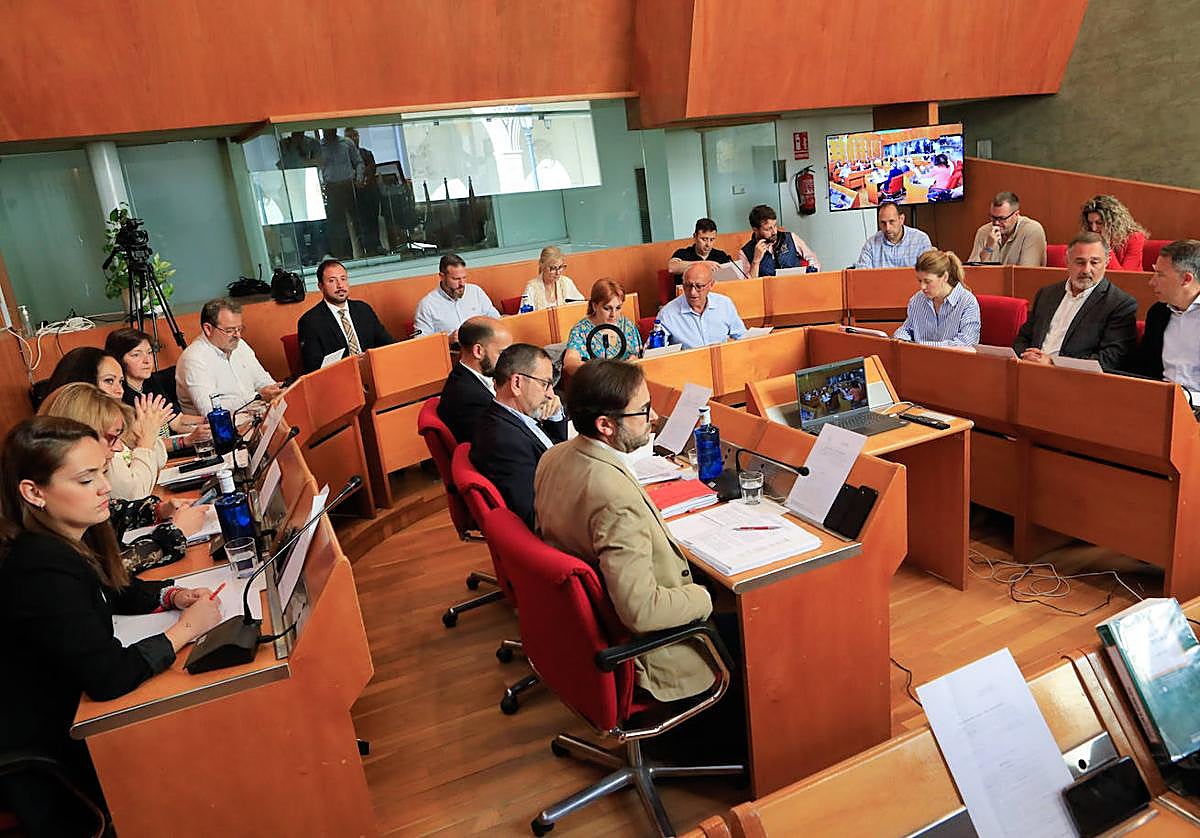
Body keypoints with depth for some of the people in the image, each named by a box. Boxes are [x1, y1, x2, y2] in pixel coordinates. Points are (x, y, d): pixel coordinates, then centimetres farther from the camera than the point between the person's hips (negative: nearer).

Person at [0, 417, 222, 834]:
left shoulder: (71, 537, -4)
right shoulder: (42, 571, -30)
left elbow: (116, 592, 14)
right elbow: (109, 677, -31)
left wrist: (172, 595, -4)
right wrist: (184, 629, -19)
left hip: (71, 713, 7)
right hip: (45, 758, -7)